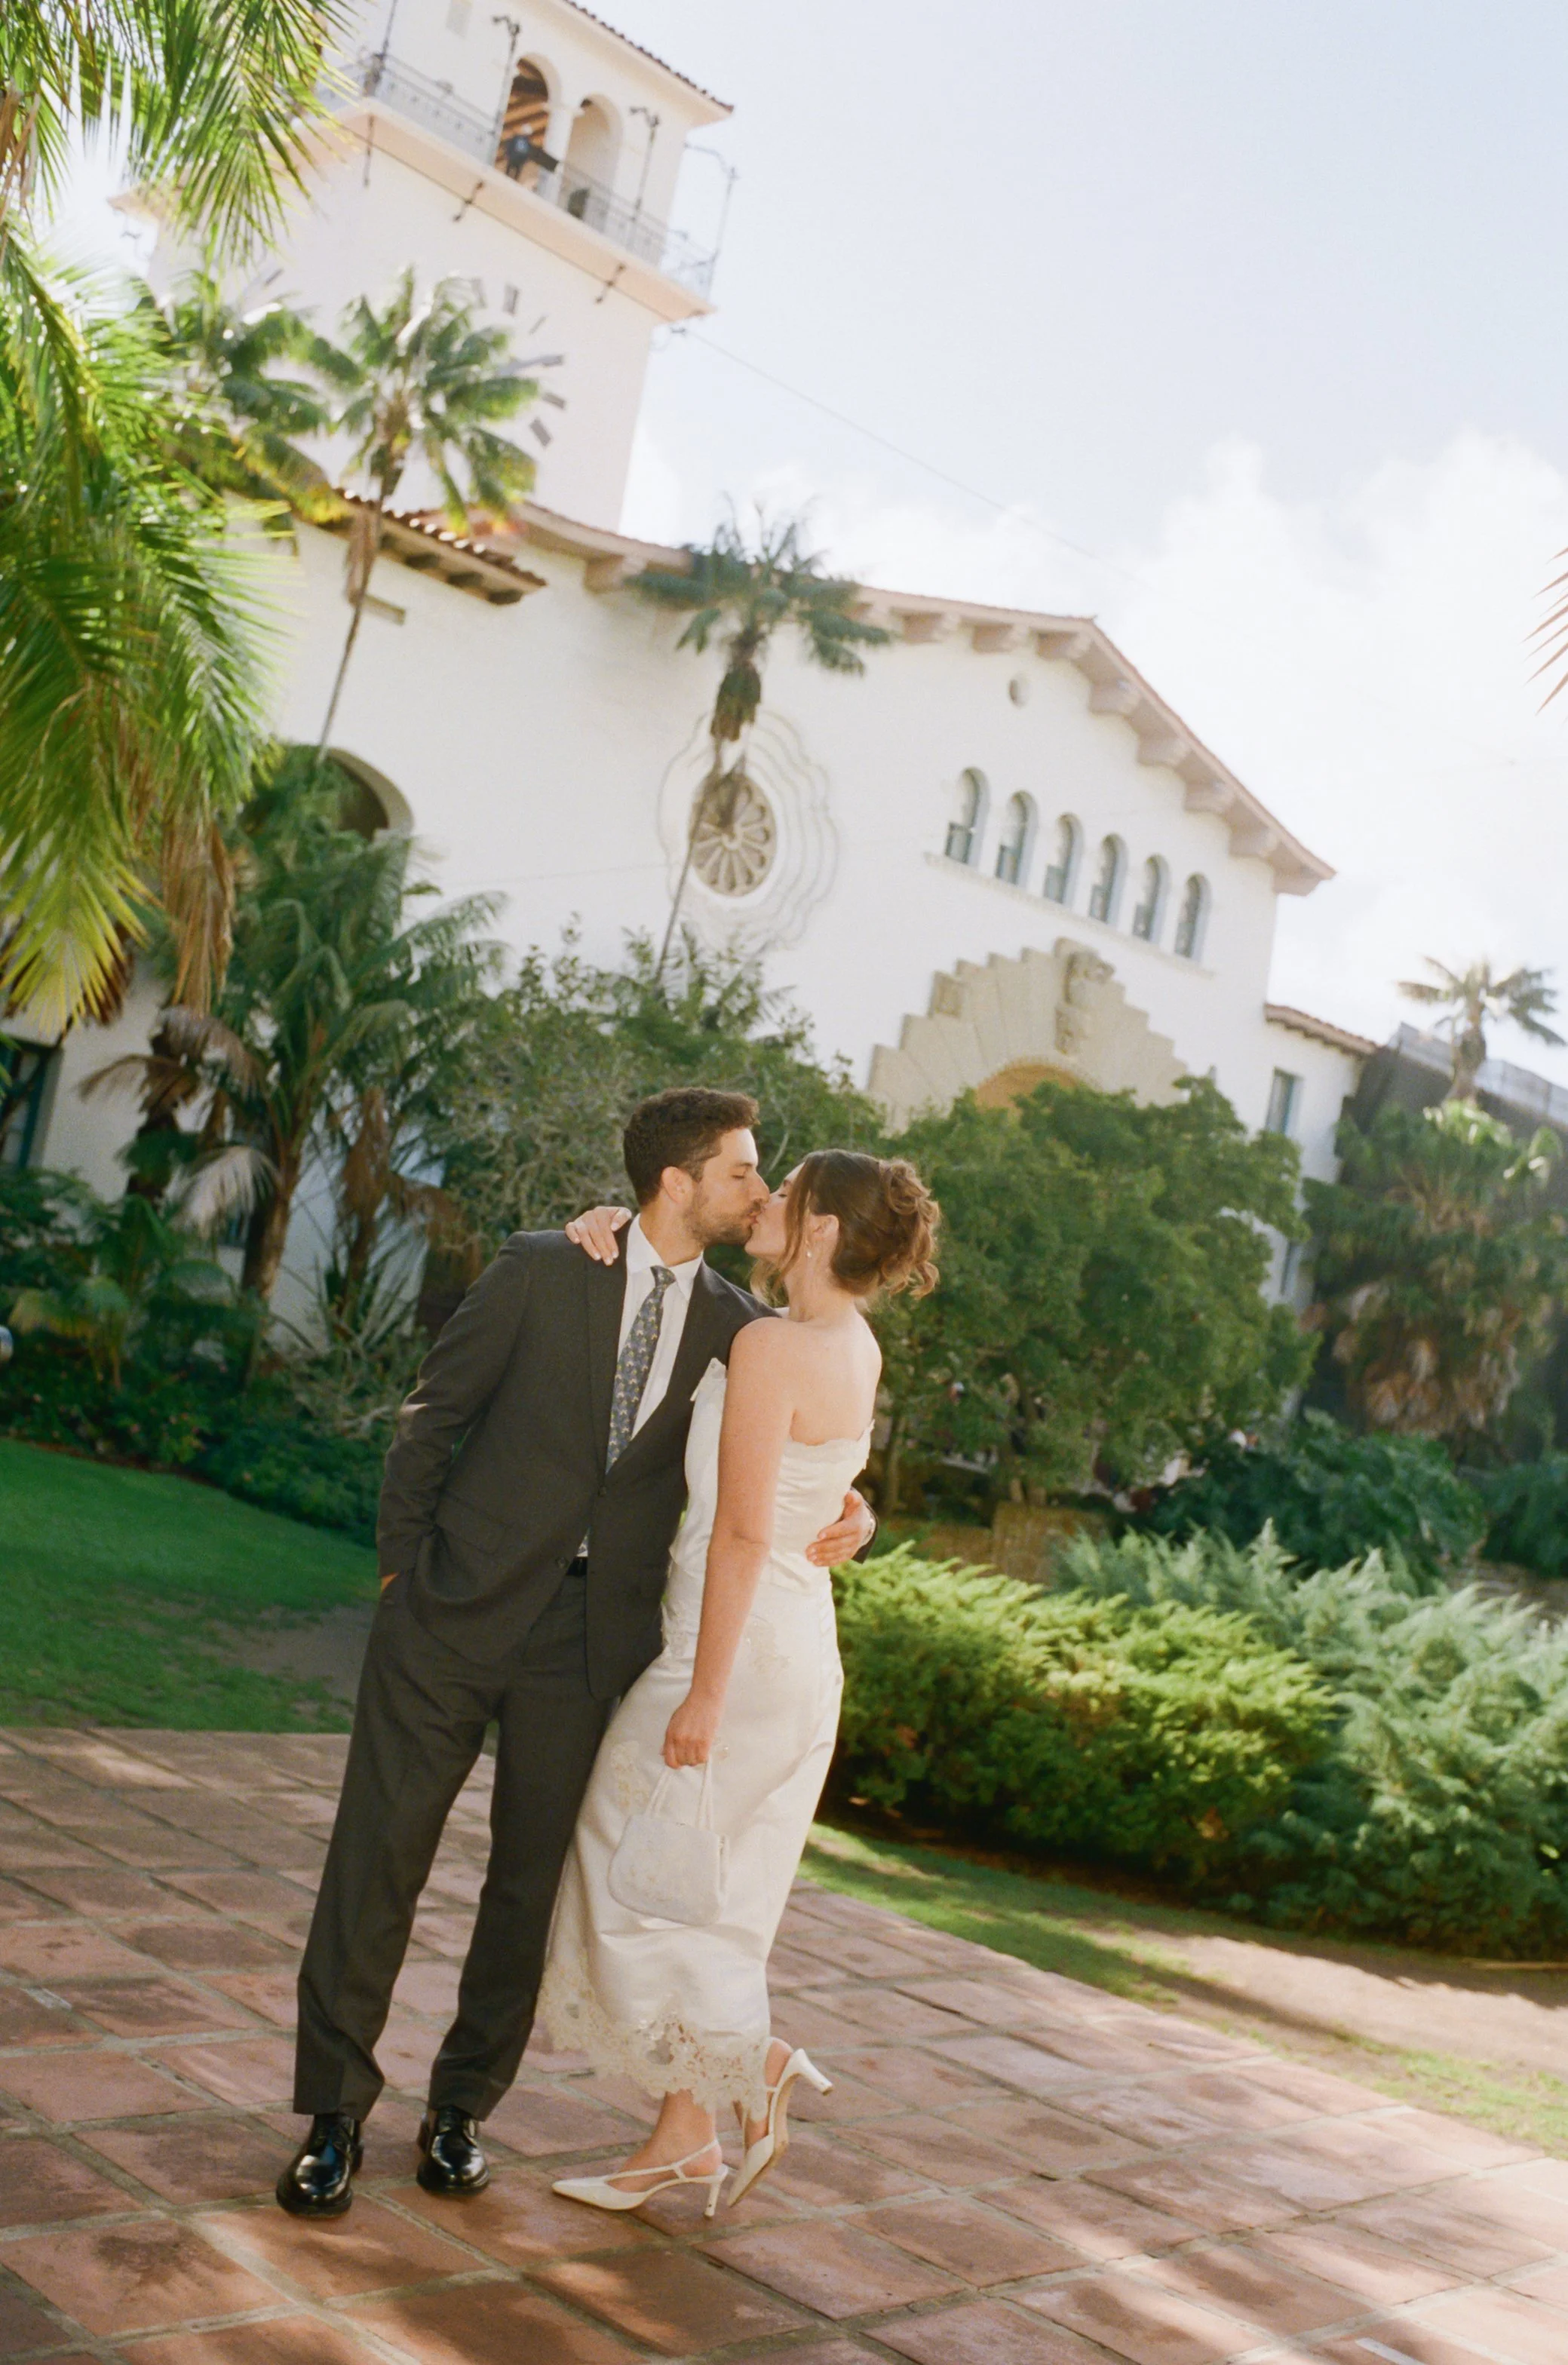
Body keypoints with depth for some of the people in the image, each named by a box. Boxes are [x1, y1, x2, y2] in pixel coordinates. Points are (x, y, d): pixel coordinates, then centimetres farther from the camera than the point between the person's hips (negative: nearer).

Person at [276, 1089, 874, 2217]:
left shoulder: (737, 1328, 5)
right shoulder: (542, 1271, -3)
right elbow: (434, 1413, 2)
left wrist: (850, 1513, -8)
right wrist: (404, 1564, -2)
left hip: (599, 1632, 3)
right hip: (461, 1611, -2)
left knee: (533, 1879, 8)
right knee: (379, 1852, 0)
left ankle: (462, 2108, 26)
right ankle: (334, 2114, 15)